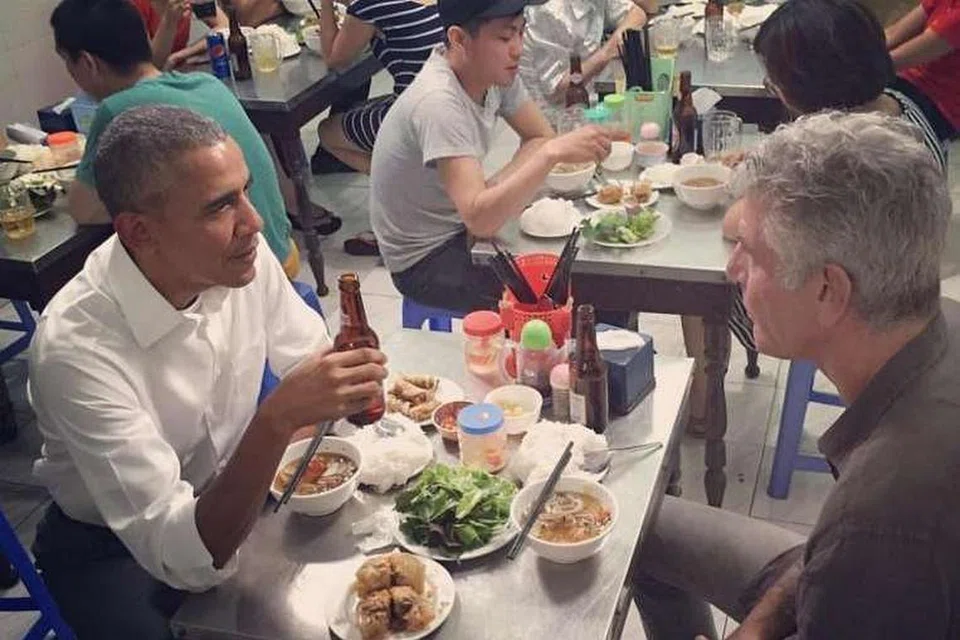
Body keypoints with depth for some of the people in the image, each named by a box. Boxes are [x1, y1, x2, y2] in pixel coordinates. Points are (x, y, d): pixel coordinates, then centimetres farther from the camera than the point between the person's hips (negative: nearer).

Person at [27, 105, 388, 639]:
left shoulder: (242, 255, -17)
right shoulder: (76, 348, -34)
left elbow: (312, 355, 2)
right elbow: (183, 557, -34)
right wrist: (277, 419, -46)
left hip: (232, 493, 5)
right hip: (115, 547, -5)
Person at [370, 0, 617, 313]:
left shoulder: (496, 70, -7)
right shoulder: (438, 102, -31)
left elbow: (540, 137, 2)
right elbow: (480, 219, -39)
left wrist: (495, 189, -15)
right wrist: (553, 153, -43)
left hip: (465, 226, 7)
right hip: (427, 260, -7)